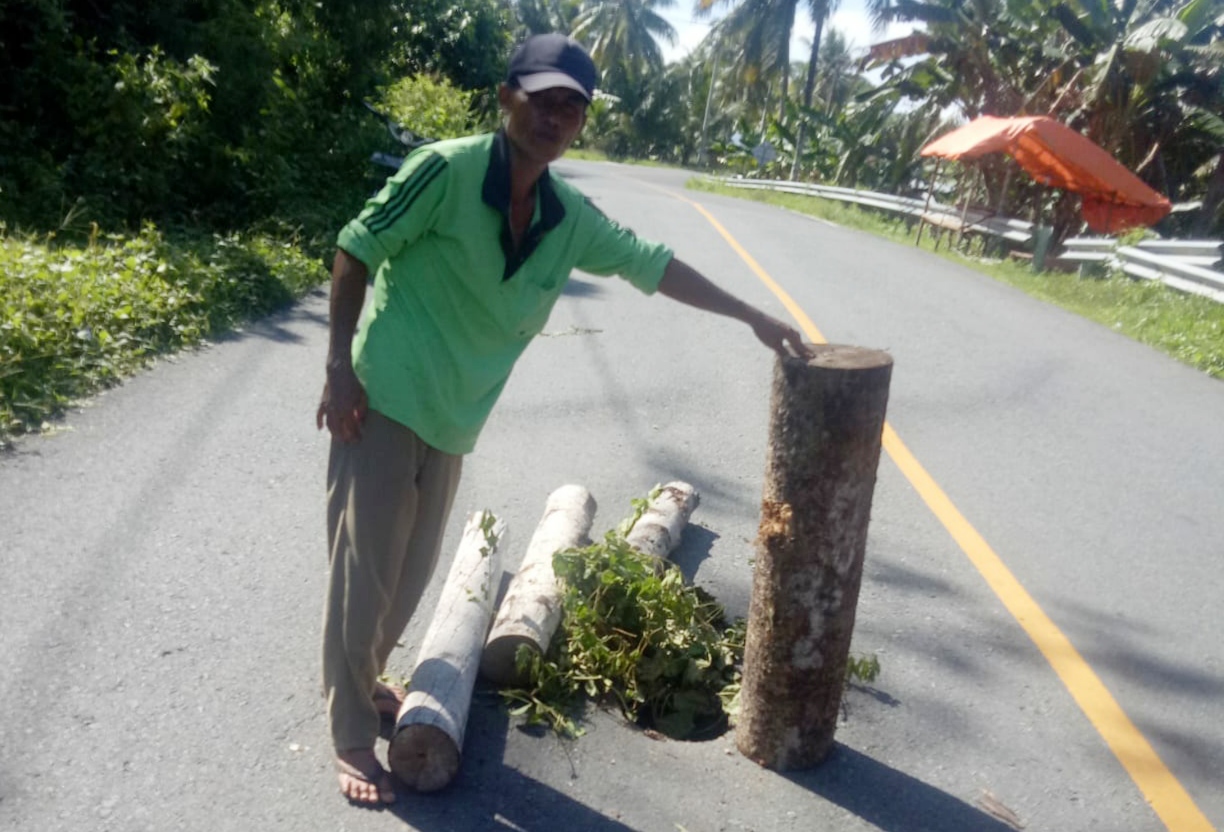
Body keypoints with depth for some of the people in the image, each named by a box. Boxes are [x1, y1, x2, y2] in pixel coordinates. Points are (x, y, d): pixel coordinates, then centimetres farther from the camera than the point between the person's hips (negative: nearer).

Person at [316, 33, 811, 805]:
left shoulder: (570, 219, 0)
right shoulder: (446, 170, -17)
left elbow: (654, 265, 8)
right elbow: (356, 250, -11)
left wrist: (754, 316, 10)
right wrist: (340, 367, -14)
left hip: (451, 421, 6)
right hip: (383, 401, -6)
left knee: (413, 571, 17)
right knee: (365, 573, 3)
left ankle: (364, 683, 42)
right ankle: (352, 738, 21)